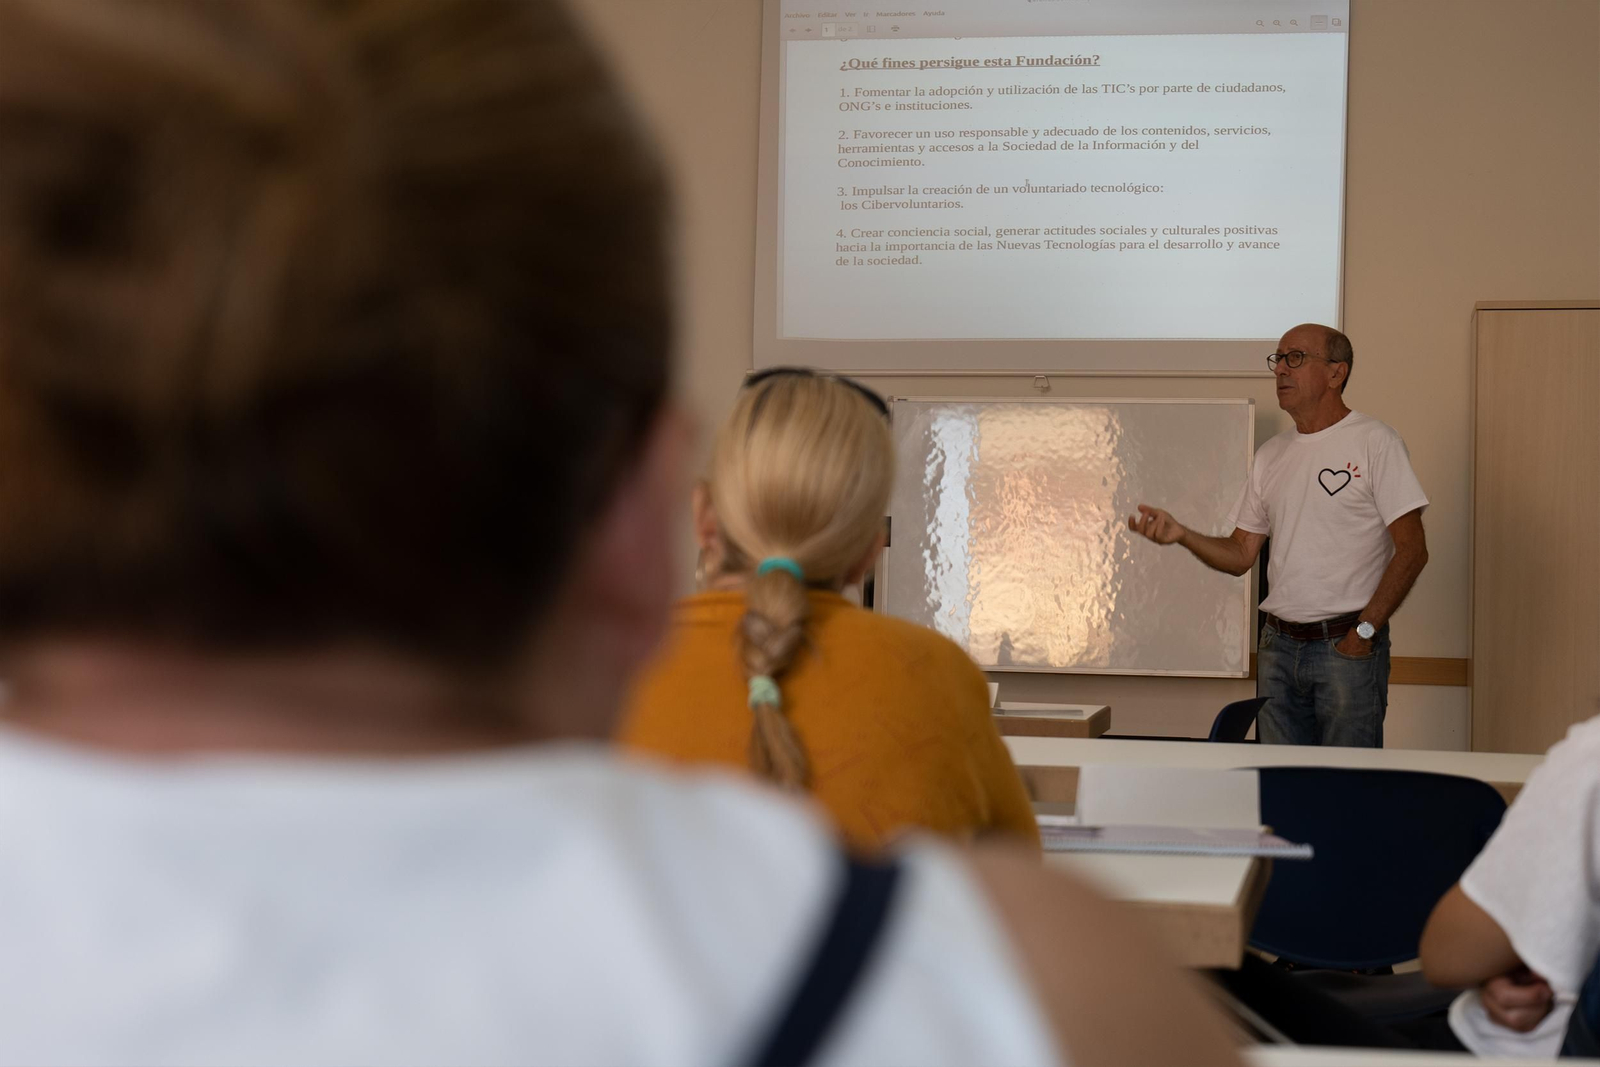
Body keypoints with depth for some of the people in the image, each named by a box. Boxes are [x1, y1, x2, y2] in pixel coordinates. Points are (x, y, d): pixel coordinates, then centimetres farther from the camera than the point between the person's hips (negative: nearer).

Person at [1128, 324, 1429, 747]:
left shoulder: (1375, 442, -4)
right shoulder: (1271, 455, 15)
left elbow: (1411, 550, -9)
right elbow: (1241, 554, 15)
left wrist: (1365, 630, -13)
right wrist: (1180, 534, -2)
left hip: (1348, 648, -6)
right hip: (1279, 646, 6)